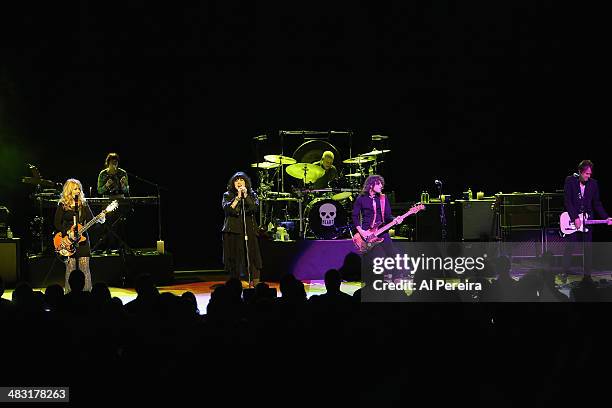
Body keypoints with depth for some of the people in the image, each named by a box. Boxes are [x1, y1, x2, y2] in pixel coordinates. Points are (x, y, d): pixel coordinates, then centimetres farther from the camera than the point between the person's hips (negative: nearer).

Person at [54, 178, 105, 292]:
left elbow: (91, 221, 8)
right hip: (68, 241, -3)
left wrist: (100, 219, -13)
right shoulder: (62, 205, 1)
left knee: (85, 269, 0)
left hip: (82, 239, 3)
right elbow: (57, 224, -2)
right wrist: (65, 235, -14)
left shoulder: (83, 204, 11)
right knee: (70, 269, -3)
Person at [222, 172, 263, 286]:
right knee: (234, 260, 1)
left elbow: (255, 207, -5)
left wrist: (246, 196, -11)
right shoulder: (228, 195, 8)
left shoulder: (252, 195, 11)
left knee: (251, 257, -11)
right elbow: (227, 208, -9)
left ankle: (254, 283, -15)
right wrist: (238, 197, -12)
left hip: (249, 230, 0)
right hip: (233, 231, 0)